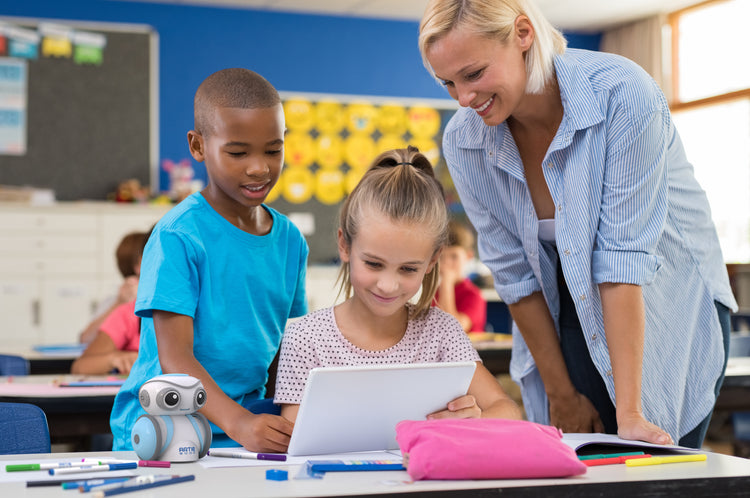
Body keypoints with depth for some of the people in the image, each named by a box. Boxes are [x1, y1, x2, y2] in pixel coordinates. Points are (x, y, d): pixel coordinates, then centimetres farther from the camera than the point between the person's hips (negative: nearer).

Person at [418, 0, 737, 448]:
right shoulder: (462, 141, -13)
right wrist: (561, 395, -5)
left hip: (670, 307, -3)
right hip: (570, 319, 3)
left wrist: (629, 413, -28)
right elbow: (514, 273, -7)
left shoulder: (622, 93, -26)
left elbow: (625, 255, -28)